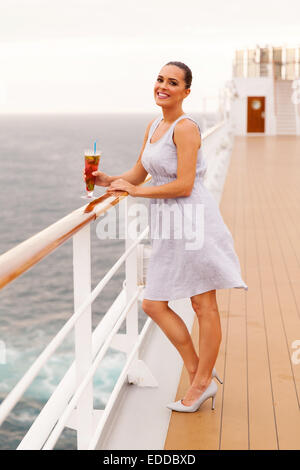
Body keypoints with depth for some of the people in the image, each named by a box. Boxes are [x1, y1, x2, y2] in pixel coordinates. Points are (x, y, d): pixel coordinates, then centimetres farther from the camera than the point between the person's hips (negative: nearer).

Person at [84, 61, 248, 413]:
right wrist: (109, 181, -1)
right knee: (153, 305, 10)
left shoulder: (186, 127, -12)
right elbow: (138, 174, 17)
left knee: (204, 305, 5)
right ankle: (198, 373, 23)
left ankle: (202, 383, 20)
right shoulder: (153, 126, 14)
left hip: (193, 219, -9)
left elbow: (184, 186, -18)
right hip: (169, 225, 9)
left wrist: (136, 191, -12)